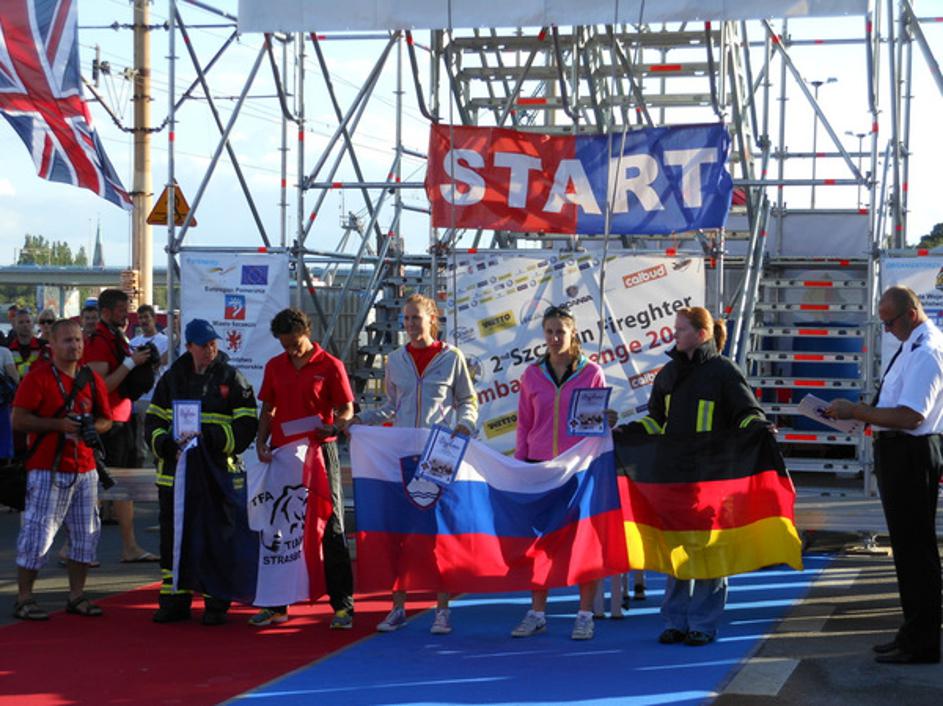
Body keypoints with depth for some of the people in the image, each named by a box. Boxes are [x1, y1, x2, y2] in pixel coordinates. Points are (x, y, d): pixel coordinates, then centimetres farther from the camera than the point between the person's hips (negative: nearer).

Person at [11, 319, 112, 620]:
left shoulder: (93, 380, 11)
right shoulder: (38, 378, -6)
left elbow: (105, 419, 19)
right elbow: (18, 420, -12)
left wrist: (93, 427, -4)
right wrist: (58, 424, -20)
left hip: (84, 469, 6)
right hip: (47, 469, -6)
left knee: (86, 533, 9)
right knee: (38, 532, -6)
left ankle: (76, 596, 21)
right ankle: (24, 599, 4)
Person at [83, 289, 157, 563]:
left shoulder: (117, 338, 16)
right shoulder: (99, 340, -14)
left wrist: (139, 363, 8)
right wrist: (130, 362, -18)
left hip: (121, 419, 10)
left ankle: (130, 548, 14)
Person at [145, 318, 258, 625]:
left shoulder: (232, 379, 0)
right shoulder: (172, 378, 10)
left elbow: (246, 426, -5)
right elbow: (153, 422, 11)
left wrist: (209, 437, -17)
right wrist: (168, 445, -8)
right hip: (175, 472, 3)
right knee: (173, 539, 7)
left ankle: (216, 604, 10)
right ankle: (174, 601, 18)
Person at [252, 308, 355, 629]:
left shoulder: (330, 366, -3)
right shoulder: (274, 367, 10)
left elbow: (346, 411, -3)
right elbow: (268, 409, 15)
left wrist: (329, 426, -22)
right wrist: (261, 442, -1)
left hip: (319, 453, -4)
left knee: (331, 529, -2)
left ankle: (342, 605, 2)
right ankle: (276, 604, 16)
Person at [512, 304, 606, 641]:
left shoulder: (592, 373, 2)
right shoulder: (532, 374, 8)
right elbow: (524, 425, 12)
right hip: (540, 465, 2)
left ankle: (585, 616, 8)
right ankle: (537, 614, 12)